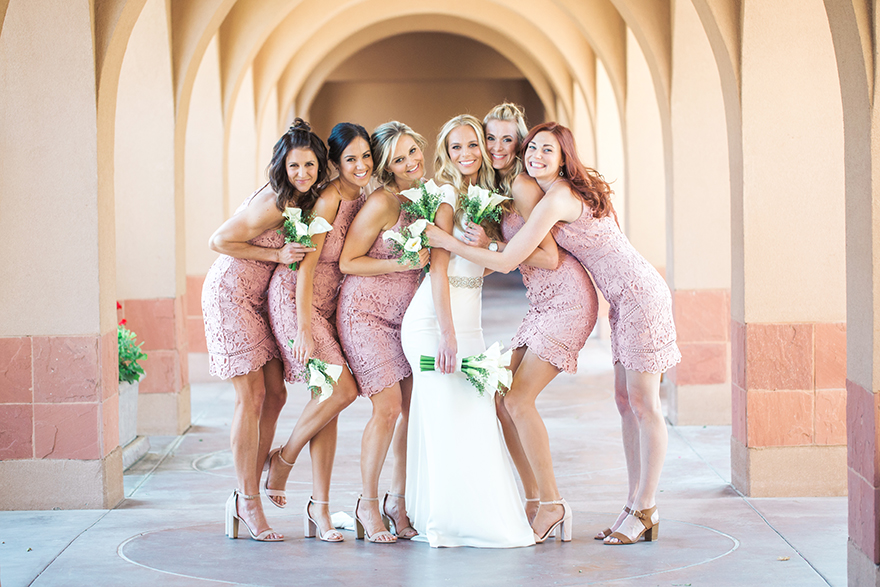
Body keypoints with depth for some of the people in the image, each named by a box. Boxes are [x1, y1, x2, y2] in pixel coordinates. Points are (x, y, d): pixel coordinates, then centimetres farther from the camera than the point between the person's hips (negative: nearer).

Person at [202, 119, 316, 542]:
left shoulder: (303, 201, 3)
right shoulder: (272, 203, -22)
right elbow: (218, 241, -18)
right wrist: (277, 256, -19)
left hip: (259, 298, 9)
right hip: (230, 295, -8)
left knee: (275, 395, 5)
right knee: (251, 397, -9)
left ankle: (246, 497, 12)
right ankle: (249, 503, -1)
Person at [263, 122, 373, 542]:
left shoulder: (361, 197, 7)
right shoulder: (329, 200, -17)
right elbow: (306, 266, -19)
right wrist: (304, 332, -21)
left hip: (328, 303, 8)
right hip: (295, 302, -8)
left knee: (331, 398, 2)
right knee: (342, 390, -18)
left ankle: (319, 510, 5)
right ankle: (284, 458, 7)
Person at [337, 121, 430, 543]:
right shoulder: (382, 203, -16)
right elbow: (347, 262, -14)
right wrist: (403, 263, -21)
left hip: (405, 315, 7)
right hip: (365, 312, -7)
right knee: (388, 407, -12)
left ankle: (398, 499, 16)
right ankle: (368, 504, 4)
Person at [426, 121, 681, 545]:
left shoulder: (556, 199, -18)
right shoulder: (575, 190, 12)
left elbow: (505, 261, -17)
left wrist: (446, 242, -11)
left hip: (639, 296, -10)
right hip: (626, 299, 10)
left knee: (643, 404, -5)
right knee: (627, 401, 9)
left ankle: (644, 513, 0)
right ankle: (637, 506, 13)